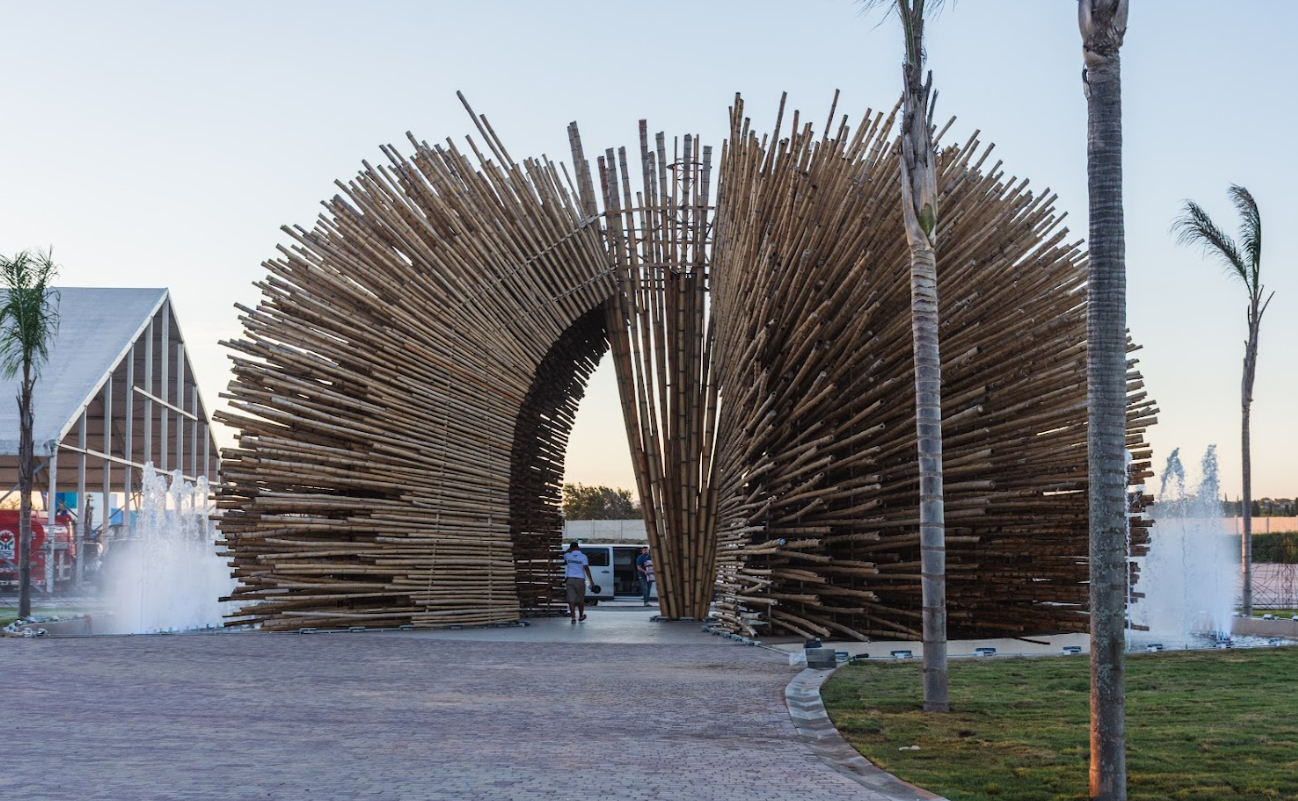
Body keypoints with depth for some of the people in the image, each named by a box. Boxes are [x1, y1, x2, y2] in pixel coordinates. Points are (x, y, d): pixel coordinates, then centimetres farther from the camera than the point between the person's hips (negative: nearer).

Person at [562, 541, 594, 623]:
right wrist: (591, 580, -13)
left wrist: (570, 549, 20)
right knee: (580, 600, 14)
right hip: (580, 580, -1)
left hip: (570, 580, 1)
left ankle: (573, 617, -14)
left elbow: (564, 553, 29)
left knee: (571, 599, -3)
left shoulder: (568, 556, 4)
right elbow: (586, 568, -12)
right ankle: (581, 616, 30)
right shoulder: (583, 557, -3)